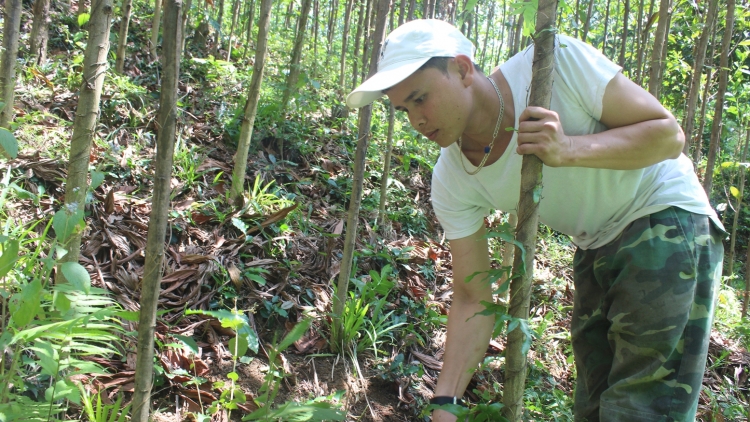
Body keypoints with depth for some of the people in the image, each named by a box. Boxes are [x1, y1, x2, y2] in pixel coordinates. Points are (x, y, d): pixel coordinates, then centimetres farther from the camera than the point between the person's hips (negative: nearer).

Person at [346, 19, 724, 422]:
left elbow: (668, 134, -19)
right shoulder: (451, 182, -12)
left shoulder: (557, 62, -24)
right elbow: (473, 298, -8)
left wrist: (568, 151, -35)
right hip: (597, 248, 5)